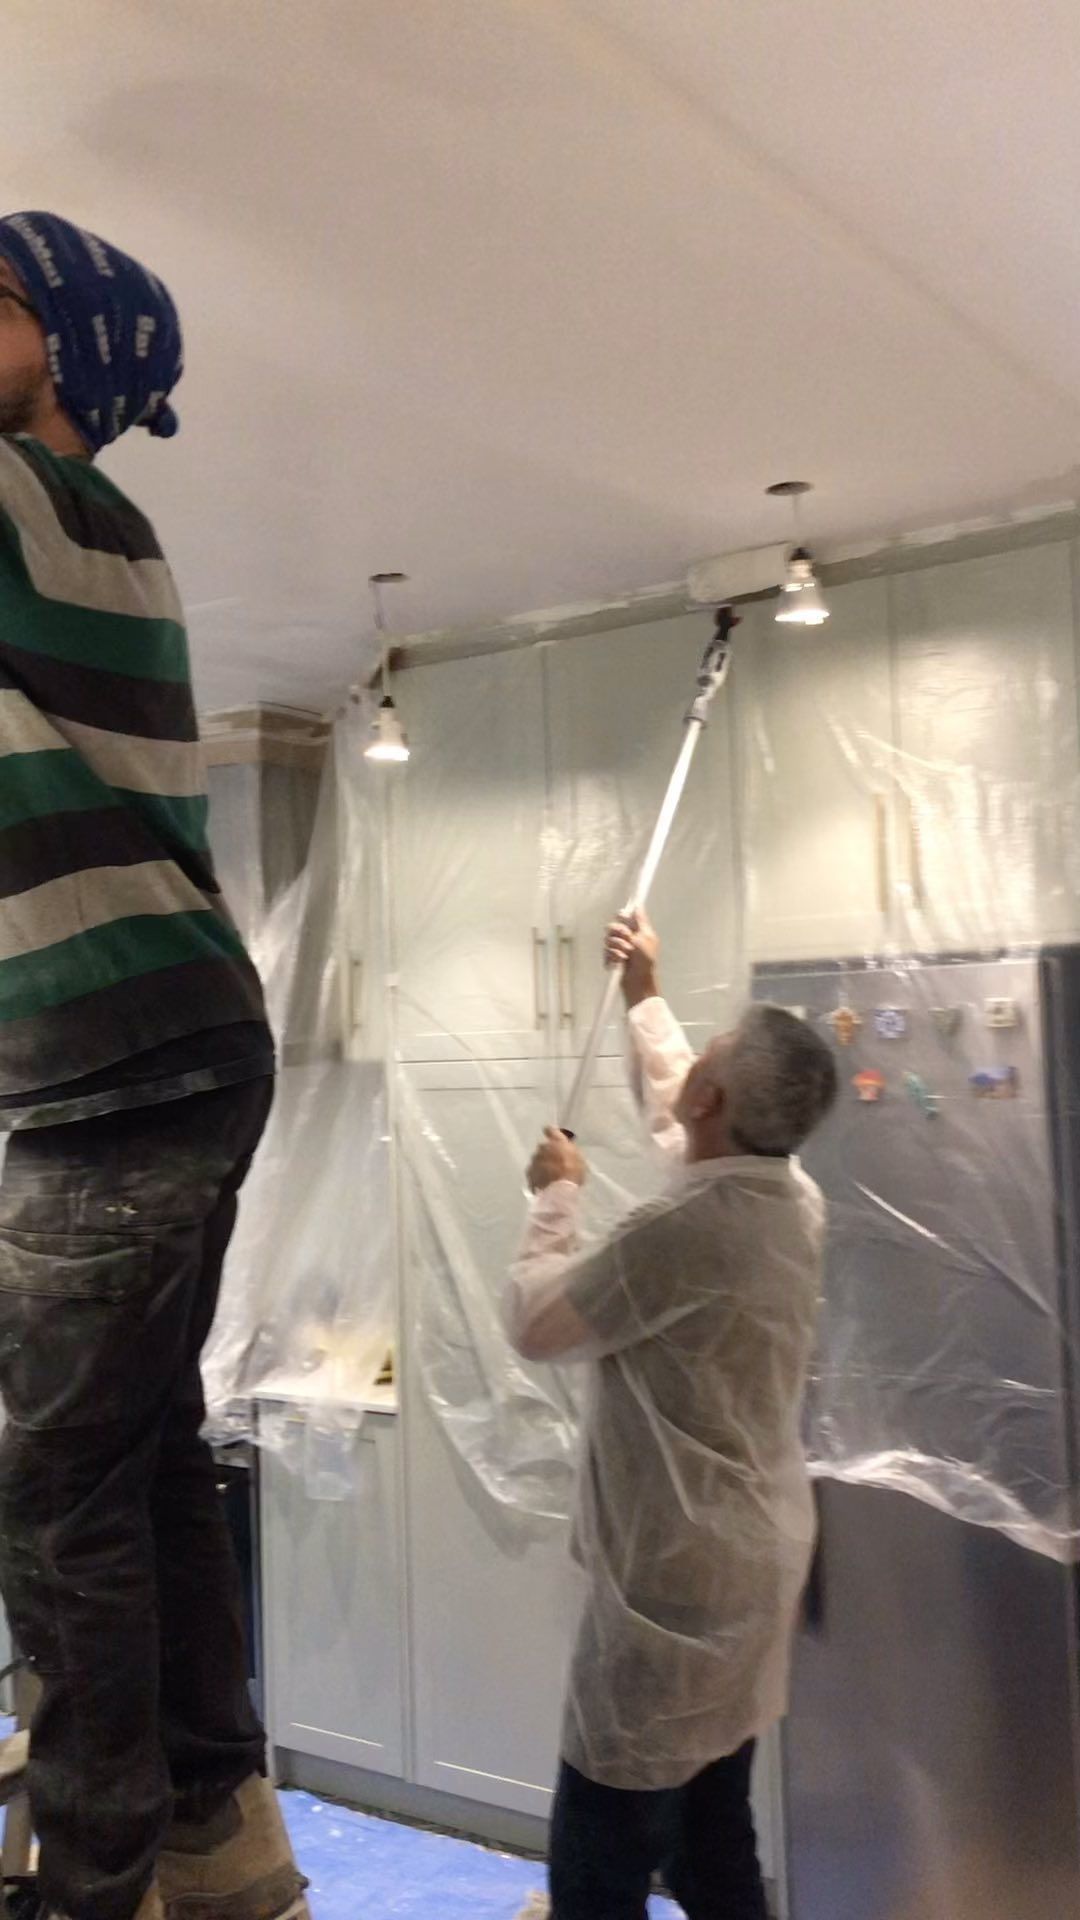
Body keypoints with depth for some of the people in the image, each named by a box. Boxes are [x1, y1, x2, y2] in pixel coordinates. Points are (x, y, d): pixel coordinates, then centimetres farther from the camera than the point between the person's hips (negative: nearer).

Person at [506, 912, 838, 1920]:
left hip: (679, 1577, -9)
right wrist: (645, 999, 27)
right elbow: (680, 1121, 20)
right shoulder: (792, 1196, 0)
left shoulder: (686, 1230, -27)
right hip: (744, 1560, 9)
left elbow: (534, 1322, -15)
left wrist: (555, 1197, -2)